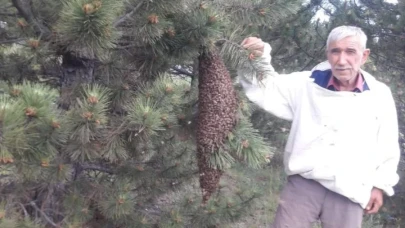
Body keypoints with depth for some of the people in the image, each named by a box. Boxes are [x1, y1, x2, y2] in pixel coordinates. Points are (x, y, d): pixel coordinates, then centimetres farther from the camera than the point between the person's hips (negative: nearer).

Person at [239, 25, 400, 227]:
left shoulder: (379, 95, 1)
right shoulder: (308, 84, 1)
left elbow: (387, 147, 9)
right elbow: (266, 90, 0)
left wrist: (380, 185, 9)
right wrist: (258, 59, -17)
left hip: (349, 194, 0)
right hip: (303, 183, 0)